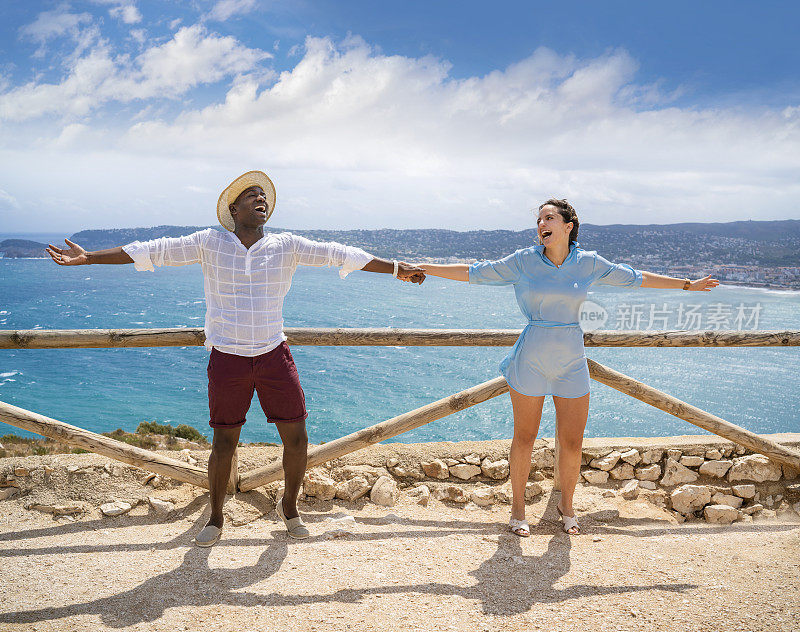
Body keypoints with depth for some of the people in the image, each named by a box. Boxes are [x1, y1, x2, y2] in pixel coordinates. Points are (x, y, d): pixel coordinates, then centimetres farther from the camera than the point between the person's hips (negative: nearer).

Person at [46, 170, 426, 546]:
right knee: (224, 444, 6)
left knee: (296, 439, 3)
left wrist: (396, 269, 5)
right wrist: (89, 258, -3)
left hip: (274, 355, 2)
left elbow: (338, 255, 3)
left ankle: (288, 505, 30)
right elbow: (155, 251, -1)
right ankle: (215, 517, 30)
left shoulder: (287, 245, 2)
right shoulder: (210, 243, -1)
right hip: (227, 359, -1)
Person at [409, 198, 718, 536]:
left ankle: (566, 503, 31)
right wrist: (424, 269, 0)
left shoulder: (589, 263, 0)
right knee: (524, 438, 7)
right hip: (530, 360, -1)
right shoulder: (523, 261, -4)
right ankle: (518, 506, 26)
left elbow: (634, 278, 12)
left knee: (572, 443, 5)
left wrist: (687, 284, 18)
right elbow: (474, 272, 2)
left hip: (572, 362, 2)